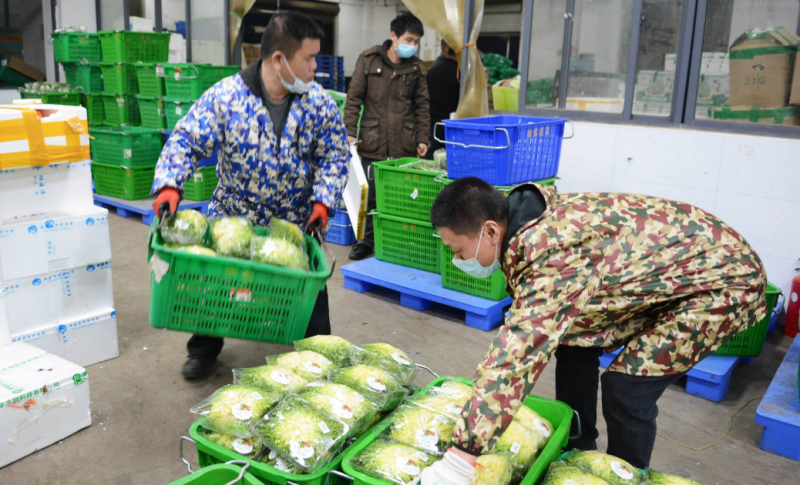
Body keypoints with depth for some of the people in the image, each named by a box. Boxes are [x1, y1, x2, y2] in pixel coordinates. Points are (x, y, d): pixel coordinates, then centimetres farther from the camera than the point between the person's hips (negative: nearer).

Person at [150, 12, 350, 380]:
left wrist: (323, 201, -18)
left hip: (295, 220, 1)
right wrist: (169, 185, -31)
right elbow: (186, 140, -16)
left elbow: (334, 156, -5)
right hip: (232, 214, 0)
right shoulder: (225, 95, -17)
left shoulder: (320, 103, -11)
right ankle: (204, 348, 33)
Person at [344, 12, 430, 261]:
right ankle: (367, 240, 22)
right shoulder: (368, 59, 0)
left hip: (404, 145, 1)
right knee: (370, 194, 7)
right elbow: (354, 98, 1)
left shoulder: (415, 67, 6)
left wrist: (422, 138, 3)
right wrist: (350, 131, -5)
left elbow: (421, 106, 10)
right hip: (372, 142, -1)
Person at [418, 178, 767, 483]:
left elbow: (518, 351, -45)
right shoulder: (528, 214, -8)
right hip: (666, 268, 9)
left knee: (627, 386, -17)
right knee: (574, 341, 8)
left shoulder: (555, 252, -36)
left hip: (722, 277, -9)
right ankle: (576, 457, 26)